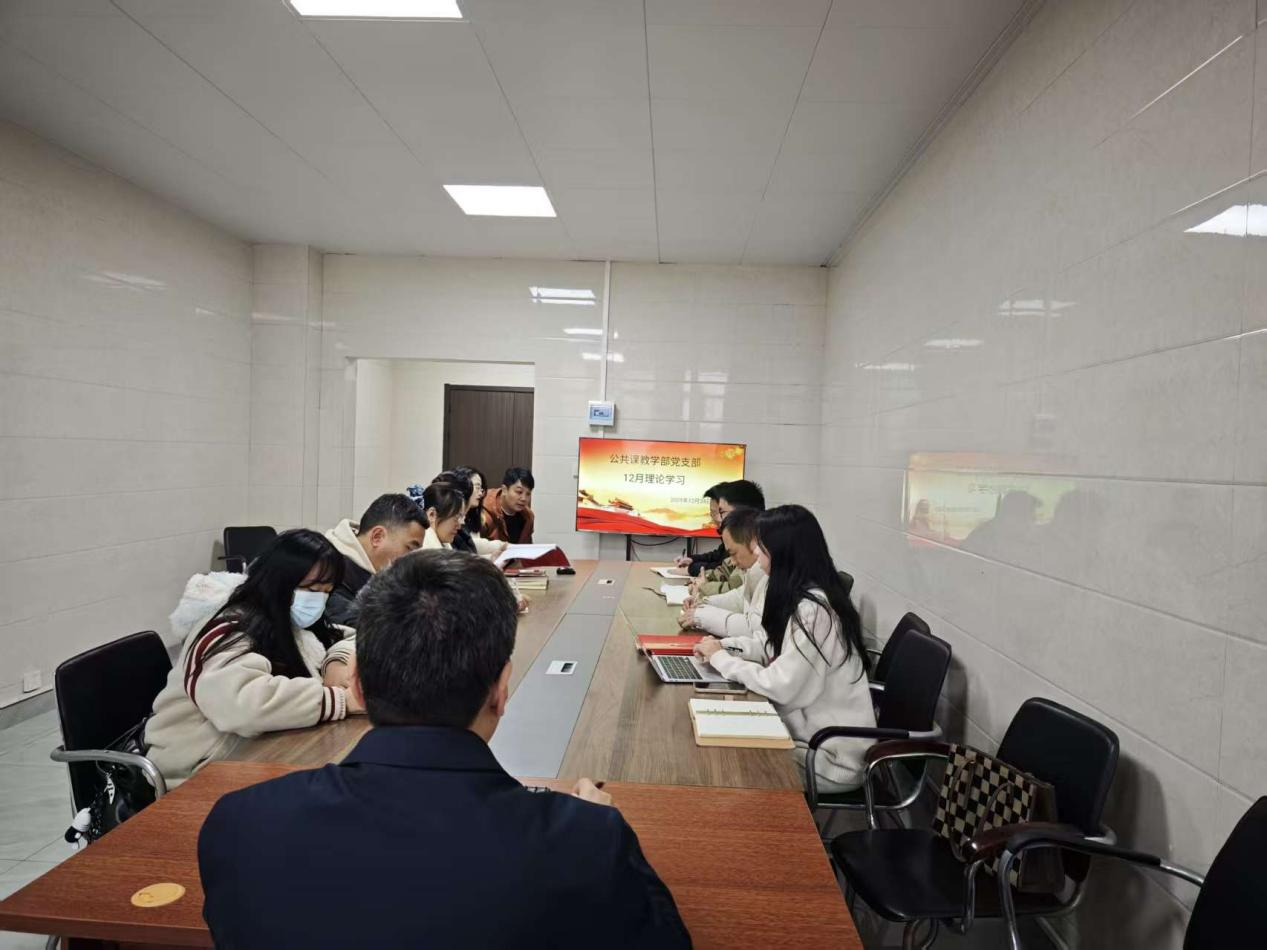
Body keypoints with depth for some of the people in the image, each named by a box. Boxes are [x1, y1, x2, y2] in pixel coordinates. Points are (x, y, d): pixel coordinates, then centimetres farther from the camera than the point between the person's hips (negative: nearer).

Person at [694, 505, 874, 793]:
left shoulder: (813, 611, -27)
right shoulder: (802, 597, 3)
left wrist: (720, 659, -14)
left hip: (832, 757, -8)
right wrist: (723, 645, -2)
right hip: (814, 733, 8)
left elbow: (780, 687, -27)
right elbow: (774, 646, 14)